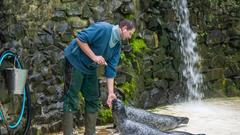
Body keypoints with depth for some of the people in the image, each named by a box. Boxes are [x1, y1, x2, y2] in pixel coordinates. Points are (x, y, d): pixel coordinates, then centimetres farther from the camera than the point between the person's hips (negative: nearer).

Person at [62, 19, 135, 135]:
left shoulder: (117, 46, 2)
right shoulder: (103, 29, -22)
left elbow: (110, 69, 1)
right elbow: (80, 38, -25)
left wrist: (111, 92, -6)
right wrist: (94, 57, -24)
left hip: (90, 68, 9)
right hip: (75, 62, -9)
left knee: (93, 100, 9)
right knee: (71, 101, -8)